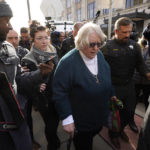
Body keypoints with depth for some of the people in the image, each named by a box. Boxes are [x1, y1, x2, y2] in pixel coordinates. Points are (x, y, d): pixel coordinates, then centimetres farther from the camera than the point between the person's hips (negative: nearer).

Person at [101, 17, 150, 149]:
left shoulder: (134, 45, 1)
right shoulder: (108, 47, -13)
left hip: (129, 85, 5)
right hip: (114, 87, -4)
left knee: (130, 111, 19)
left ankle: (121, 129, 50)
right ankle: (113, 134, 42)